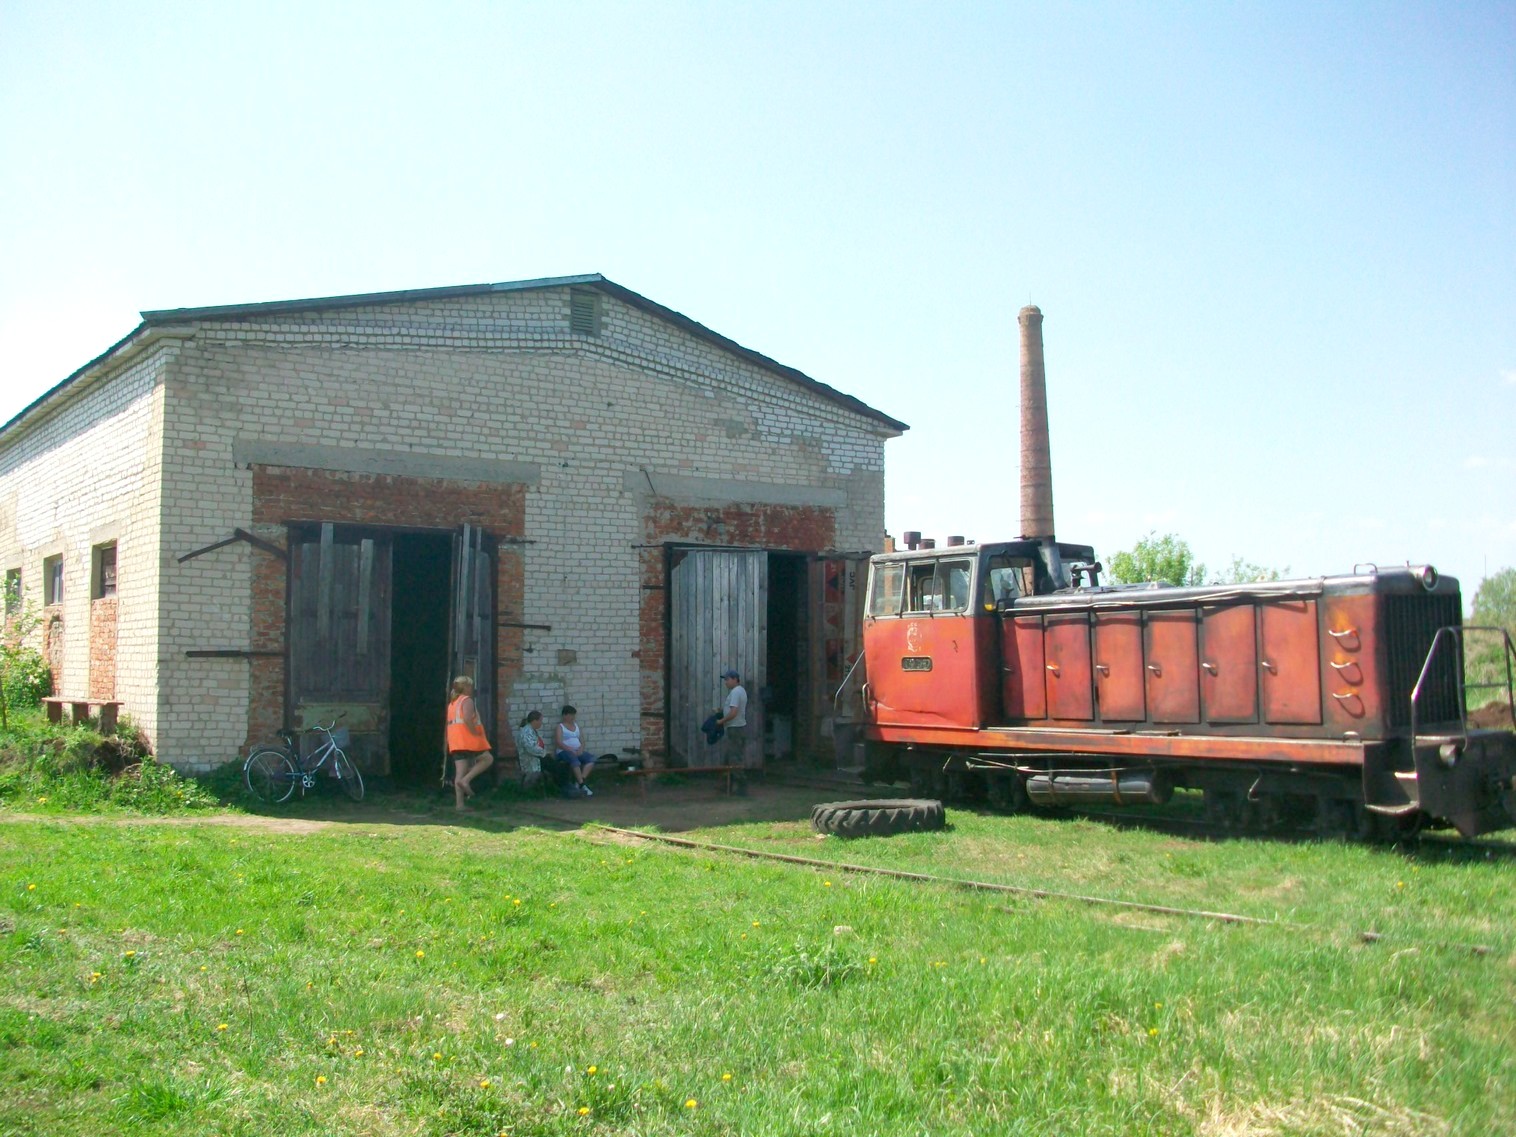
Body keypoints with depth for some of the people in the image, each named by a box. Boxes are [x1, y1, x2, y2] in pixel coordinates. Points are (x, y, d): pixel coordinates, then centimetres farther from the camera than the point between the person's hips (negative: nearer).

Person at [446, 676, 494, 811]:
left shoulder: (452, 703, 22)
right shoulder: (467, 700, -6)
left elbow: (449, 723, 21)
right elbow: (467, 719, -22)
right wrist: (475, 733, -16)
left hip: (455, 742, 9)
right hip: (468, 739, -8)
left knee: (460, 772, 4)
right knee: (488, 759, 3)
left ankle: (459, 803, -1)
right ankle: (466, 780, -12)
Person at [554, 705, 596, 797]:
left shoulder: (576, 725, 22)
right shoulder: (560, 727, 4)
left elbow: (582, 740, 16)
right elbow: (559, 743, -9)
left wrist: (581, 749, -6)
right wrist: (572, 750, -19)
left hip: (578, 751, 6)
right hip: (564, 751, -6)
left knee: (591, 758, -22)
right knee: (575, 760, -38)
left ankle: (579, 782, -30)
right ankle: (582, 785, -39)